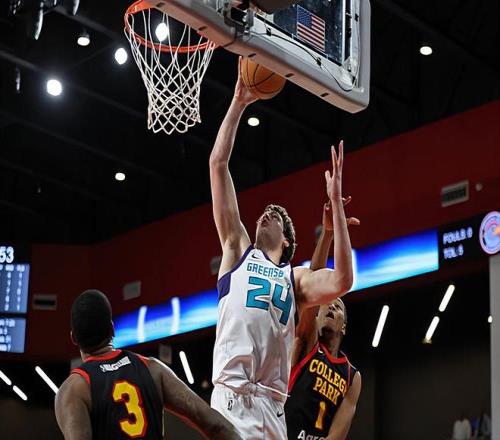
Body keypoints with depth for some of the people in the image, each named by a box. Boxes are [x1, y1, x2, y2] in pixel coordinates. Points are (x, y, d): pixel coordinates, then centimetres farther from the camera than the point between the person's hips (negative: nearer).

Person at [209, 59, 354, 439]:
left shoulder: (295, 277, 21)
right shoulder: (238, 250, 19)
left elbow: (341, 281, -2)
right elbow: (218, 164, 15)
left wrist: (336, 202, 0)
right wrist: (238, 104, 14)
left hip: (272, 407, 3)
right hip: (232, 396, -3)